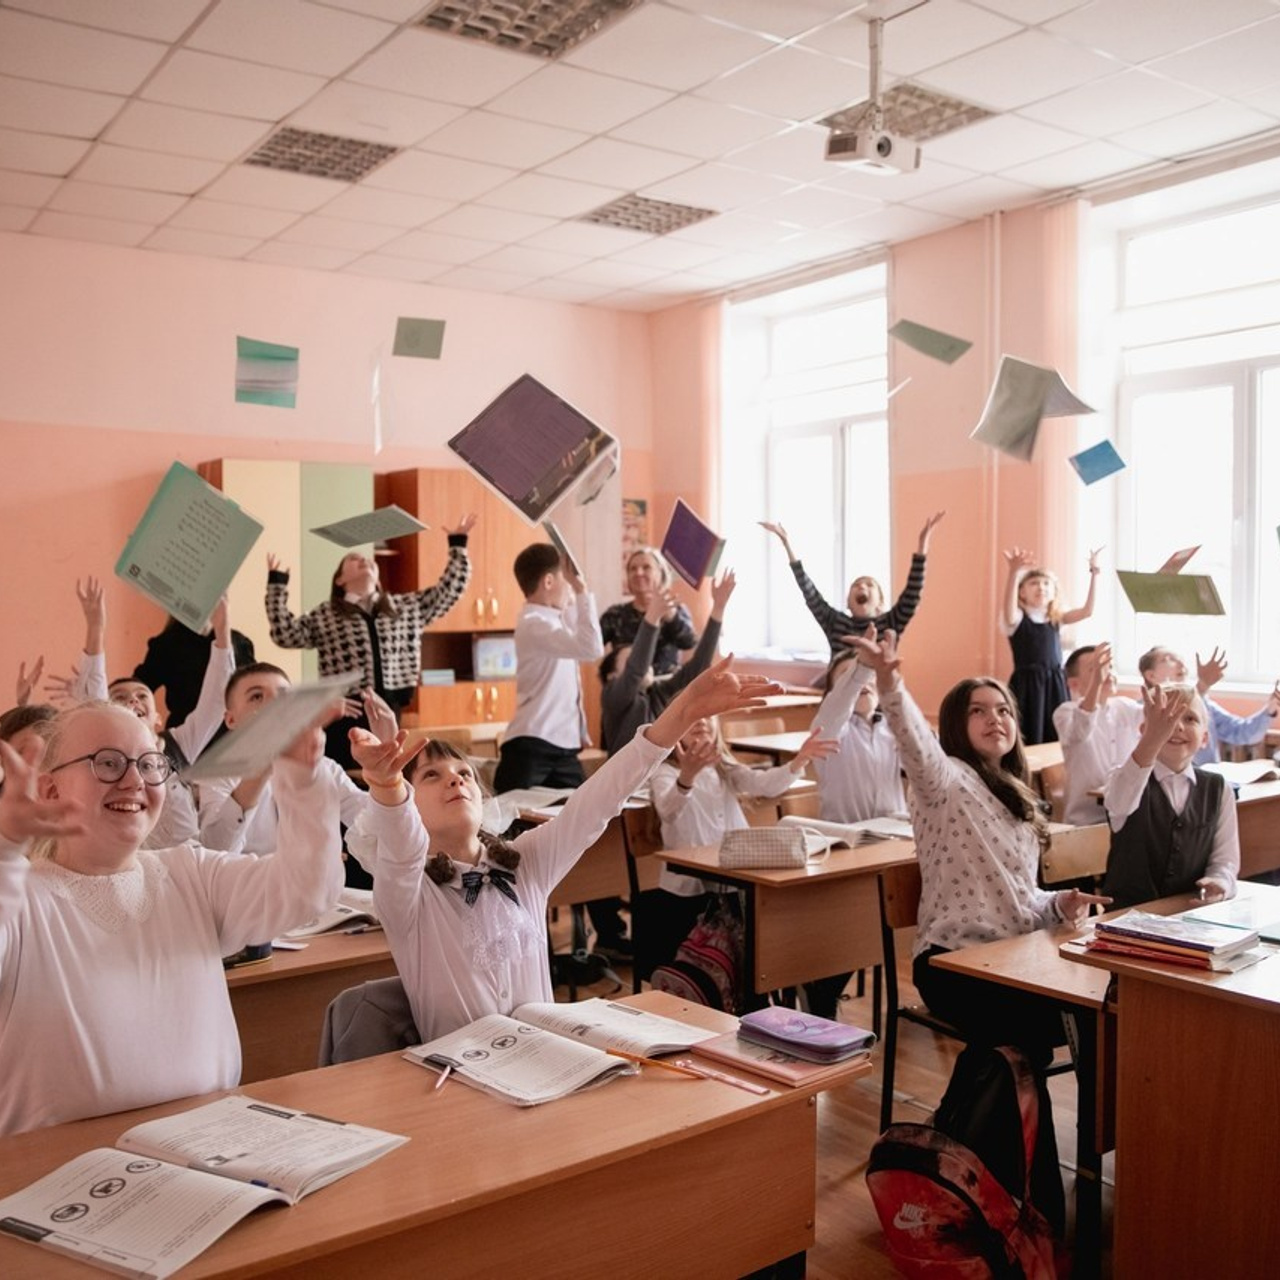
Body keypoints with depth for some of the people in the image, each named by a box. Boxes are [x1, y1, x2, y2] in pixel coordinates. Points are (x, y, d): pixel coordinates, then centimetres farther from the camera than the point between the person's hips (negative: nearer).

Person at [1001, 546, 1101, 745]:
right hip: (1027, 683, -5)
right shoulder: (1017, 619, -4)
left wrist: (1094, 574, -6)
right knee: (1029, 739, -5)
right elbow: (1009, 614, -28)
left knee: (1056, 738, 6)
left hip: (1055, 684, 5)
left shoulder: (1056, 619, 13)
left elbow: (1087, 611, 1)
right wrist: (1014, 573, -43)